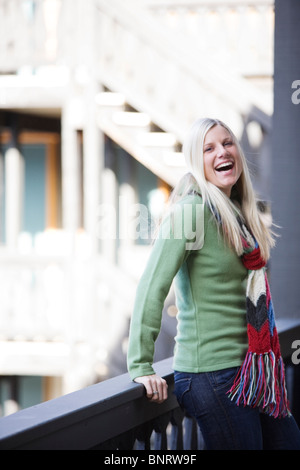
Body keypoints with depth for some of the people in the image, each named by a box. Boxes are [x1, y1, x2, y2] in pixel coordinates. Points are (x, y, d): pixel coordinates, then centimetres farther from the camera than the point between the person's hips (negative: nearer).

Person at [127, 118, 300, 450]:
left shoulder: (239, 213, 13)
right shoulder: (191, 210, -13)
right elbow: (152, 287, -19)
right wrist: (140, 366, -21)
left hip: (251, 369, 9)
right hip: (212, 373, -8)